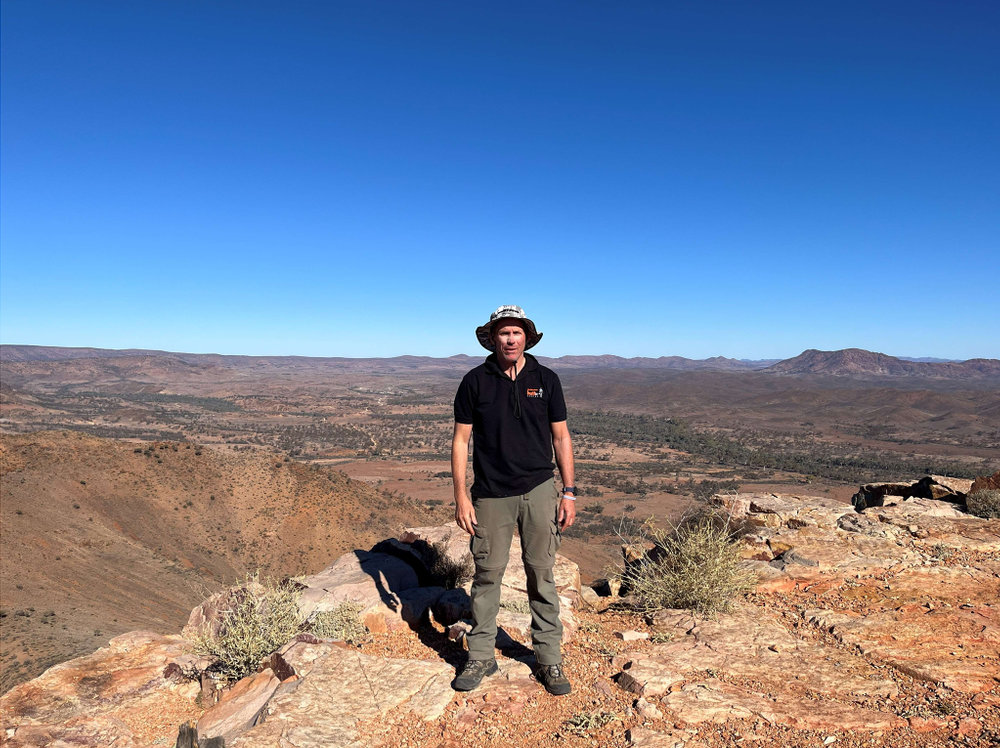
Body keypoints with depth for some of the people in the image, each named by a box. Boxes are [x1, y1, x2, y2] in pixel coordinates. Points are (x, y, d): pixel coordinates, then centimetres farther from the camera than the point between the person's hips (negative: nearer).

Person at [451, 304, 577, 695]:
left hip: (538, 490, 1)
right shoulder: (475, 381, -2)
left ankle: (549, 659, 21)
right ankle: (481, 656, 23)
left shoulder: (546, 379, 2)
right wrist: (460, 495, -6)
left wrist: (569, 493, 2)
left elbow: (561, 437, 6)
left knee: (542, 574, 7)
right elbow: (461, 439, 0)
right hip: (491, 494, 0)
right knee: (487, 574, 6)